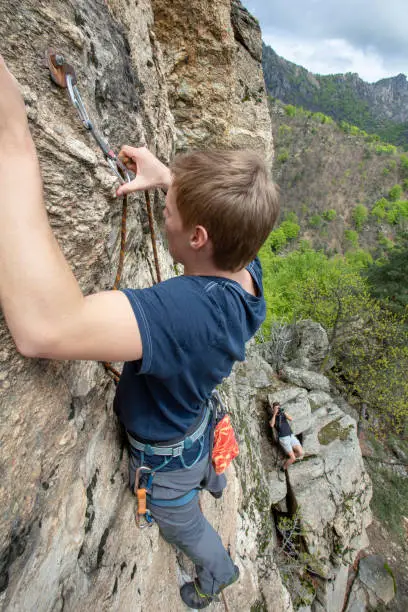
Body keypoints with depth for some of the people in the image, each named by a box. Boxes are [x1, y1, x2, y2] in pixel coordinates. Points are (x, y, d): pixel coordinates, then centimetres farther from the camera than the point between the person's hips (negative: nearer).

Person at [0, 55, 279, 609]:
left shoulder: (190, 310, -50)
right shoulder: (246, 272, -23)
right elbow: (224, 210, 0)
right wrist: (172, 181, -11)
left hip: (165, 454, -6)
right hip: (197, 419, 7)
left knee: (183, 525, 31)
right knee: (201, 454, 45)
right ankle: (214, 482, 83)